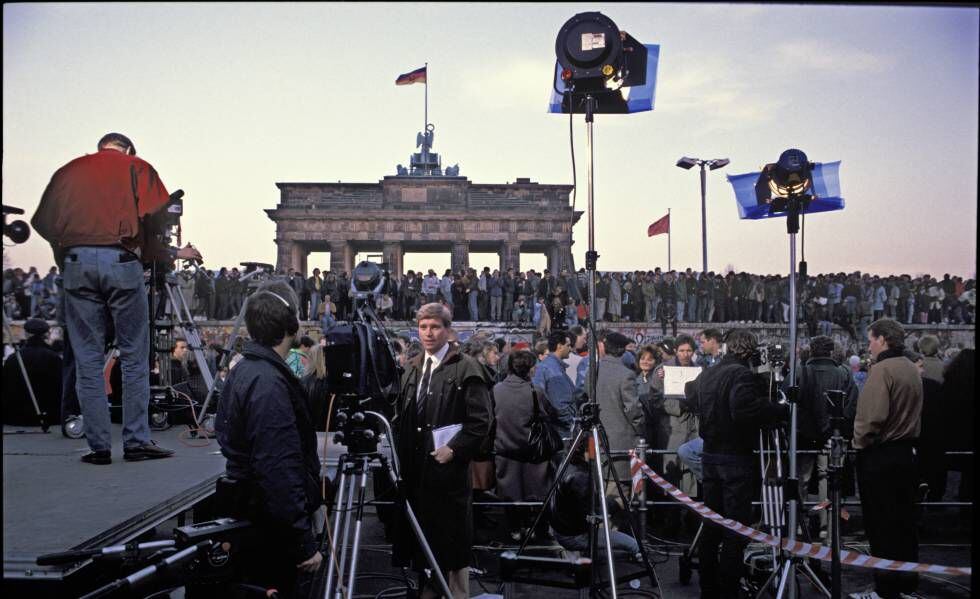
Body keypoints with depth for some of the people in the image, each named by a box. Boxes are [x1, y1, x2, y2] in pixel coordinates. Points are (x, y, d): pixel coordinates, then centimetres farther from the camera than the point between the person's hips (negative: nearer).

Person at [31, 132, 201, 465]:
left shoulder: (68, 171, 21)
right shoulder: (137, 167, 12)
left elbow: (46, 223, 15)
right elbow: (152, 217, -3)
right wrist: (174, 253, 9)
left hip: (76, 263, 3)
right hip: (120, 261, -3)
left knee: (87, 360, 4)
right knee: (135, 356, 3)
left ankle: (99, 446, 4)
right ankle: (136, 441, 2)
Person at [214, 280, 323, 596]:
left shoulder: (242, 370, 7)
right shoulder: (269, 383, -24)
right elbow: (279, 471, -27)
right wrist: (305, 543, -22)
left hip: (250, 520, 10)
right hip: (272, 533, -10)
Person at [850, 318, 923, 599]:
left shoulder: (882, 369, -18)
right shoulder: (912, 369, 9)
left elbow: (873, 416, -24)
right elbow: (912, 413, 16)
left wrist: (859, 442, -10)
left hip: (878, 455, -8)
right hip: (905, 452, 8)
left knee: (881, 525, 1)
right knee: (903, 521, 16)